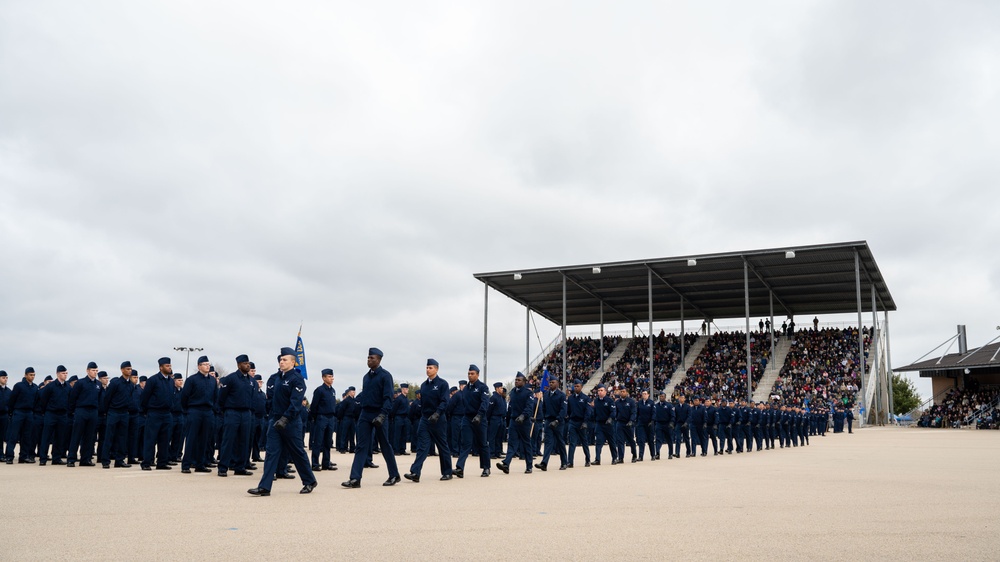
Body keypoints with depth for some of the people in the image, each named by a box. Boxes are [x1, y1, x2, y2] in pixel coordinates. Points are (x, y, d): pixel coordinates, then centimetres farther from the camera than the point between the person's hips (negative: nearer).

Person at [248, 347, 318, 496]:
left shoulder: (297, 379, -12)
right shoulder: (278, 377, 11)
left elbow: (295, 402, -21)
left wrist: (285, 419, -29)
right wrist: (273, 417, 16)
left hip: (291, 423, -7)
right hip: (276, 421, 7)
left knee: (297, 453, 5)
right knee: (271, 452, 0)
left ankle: (310, 482, 22)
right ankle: (264, 487, -2)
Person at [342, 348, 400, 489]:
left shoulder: (385, 376, -7)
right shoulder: (366, 376, 13)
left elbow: (388, 398, -15)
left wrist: (382, 415, -25)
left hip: (379, 415, -6)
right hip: (365, 414, 6)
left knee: (385, 446, 5)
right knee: (361, 446, -1)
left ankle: (394, 476, 18)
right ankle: (355, 479, -4)